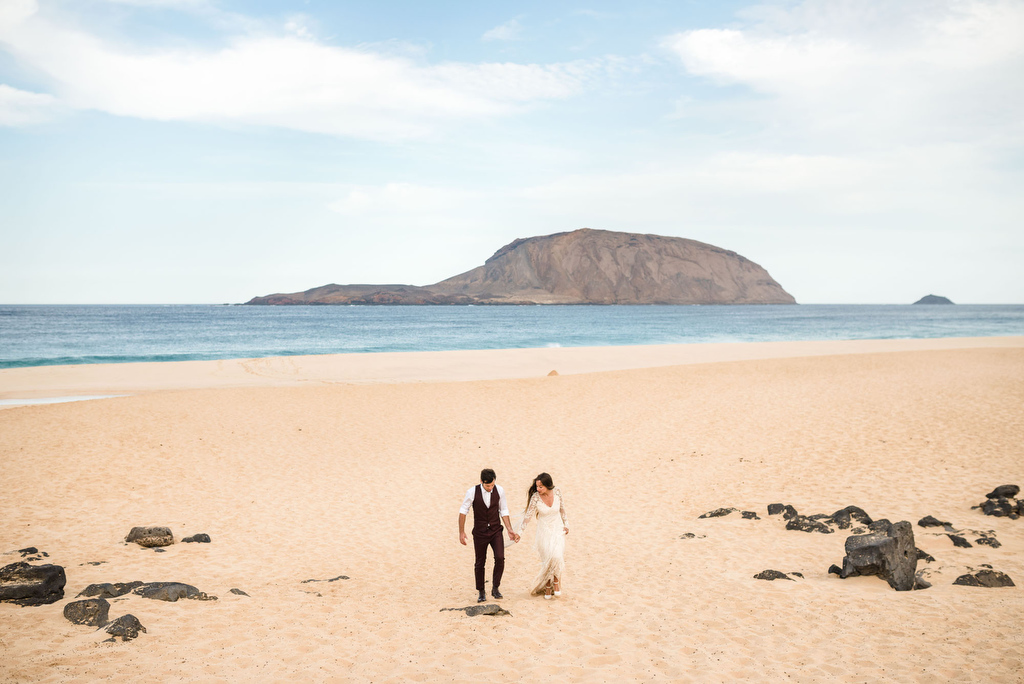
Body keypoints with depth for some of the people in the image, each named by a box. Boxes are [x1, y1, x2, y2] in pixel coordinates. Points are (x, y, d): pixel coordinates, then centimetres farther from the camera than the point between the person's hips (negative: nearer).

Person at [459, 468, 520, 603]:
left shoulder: (499, 490, -7)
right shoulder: (472, 492, -14)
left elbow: (504, 511, 4)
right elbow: (463, 511, -2)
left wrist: (510, 530, 0)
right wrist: (461, 532, -2)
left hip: (496, 531, 1)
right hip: (480, 533, -1)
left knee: (500, 558, -15)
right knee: (480, 563, 7)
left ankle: (495, 588, 2)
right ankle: (481, 593, 22)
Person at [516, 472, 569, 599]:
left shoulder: (557, 492, -10)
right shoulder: (535, 497, -16)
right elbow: (528, 516, -11)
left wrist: (566, 524, 10)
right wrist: (518, 531, -14)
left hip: (558, 528, 1)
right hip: (544, 531, -1)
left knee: (557, 556, -16)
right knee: (547, 559, -7)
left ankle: (556, 581, 8)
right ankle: (547, 586, 15)